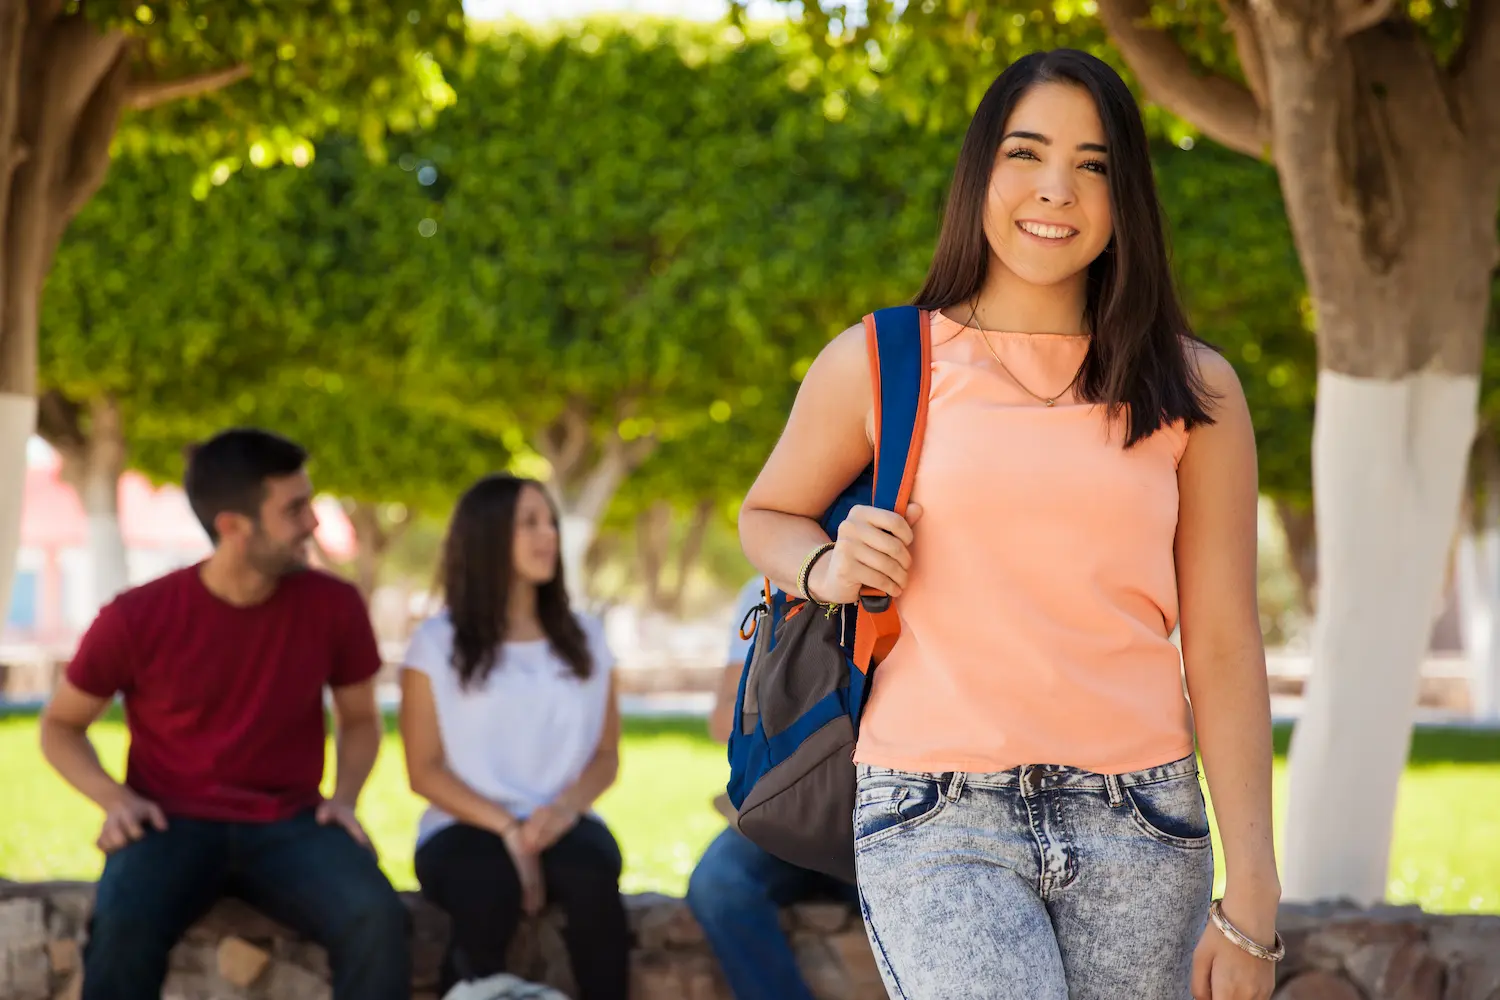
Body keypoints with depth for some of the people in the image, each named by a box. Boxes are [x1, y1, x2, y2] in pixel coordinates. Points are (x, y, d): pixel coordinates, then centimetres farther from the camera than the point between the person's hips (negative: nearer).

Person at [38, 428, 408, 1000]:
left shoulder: (333, 605, -2)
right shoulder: (136, 619, -7)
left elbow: (360, 718, 16)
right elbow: (60, 726, 9)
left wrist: (344, 797, -4)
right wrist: (115, 798, -9)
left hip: (288, 826, 2)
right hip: (175, 823, -2)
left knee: (377, 918, -30)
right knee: (123, 922, -36)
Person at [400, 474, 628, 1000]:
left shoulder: (585, 639, 15)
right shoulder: (437, 643, 4)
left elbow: (606, 755, 13)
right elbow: (425, 770, 1)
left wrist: (566, 806, -9)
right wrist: (506, 828, -13)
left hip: (561, 824, 2)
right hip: (466, 826, -2)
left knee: (592, 876, -34)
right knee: (487, 892, -38)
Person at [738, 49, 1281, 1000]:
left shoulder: (1192, 390, 7)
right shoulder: (879, 365, 5)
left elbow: (1223, 649, 5)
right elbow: (769, 515, 22)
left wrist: (1252, 895, -1)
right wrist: (827, 570, -3)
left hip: (1139, 830, 2)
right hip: (939, 823, -2)